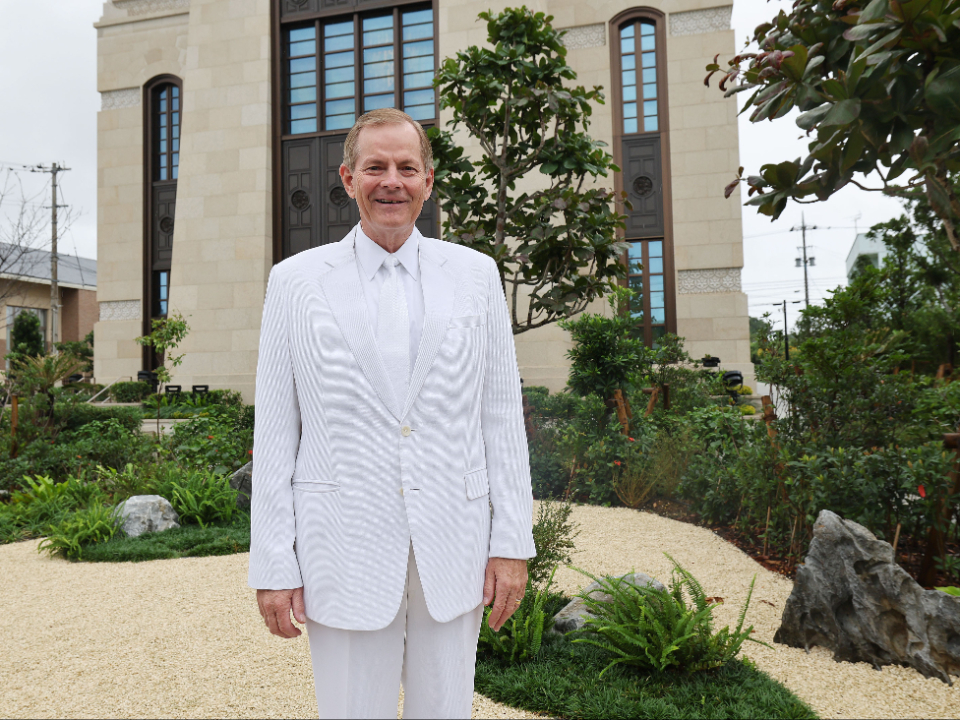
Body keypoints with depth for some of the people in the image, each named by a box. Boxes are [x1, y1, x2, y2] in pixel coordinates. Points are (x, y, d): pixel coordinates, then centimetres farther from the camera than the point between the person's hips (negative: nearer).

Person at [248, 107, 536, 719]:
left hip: (453, 549, 2)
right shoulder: (297, 280, 2)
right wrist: (273, 565, -1)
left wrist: (512, 542, 0)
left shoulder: (475, 273, 5)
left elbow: (501, 414, 4)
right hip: (345, 549, -1)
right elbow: (275, 430, 2)